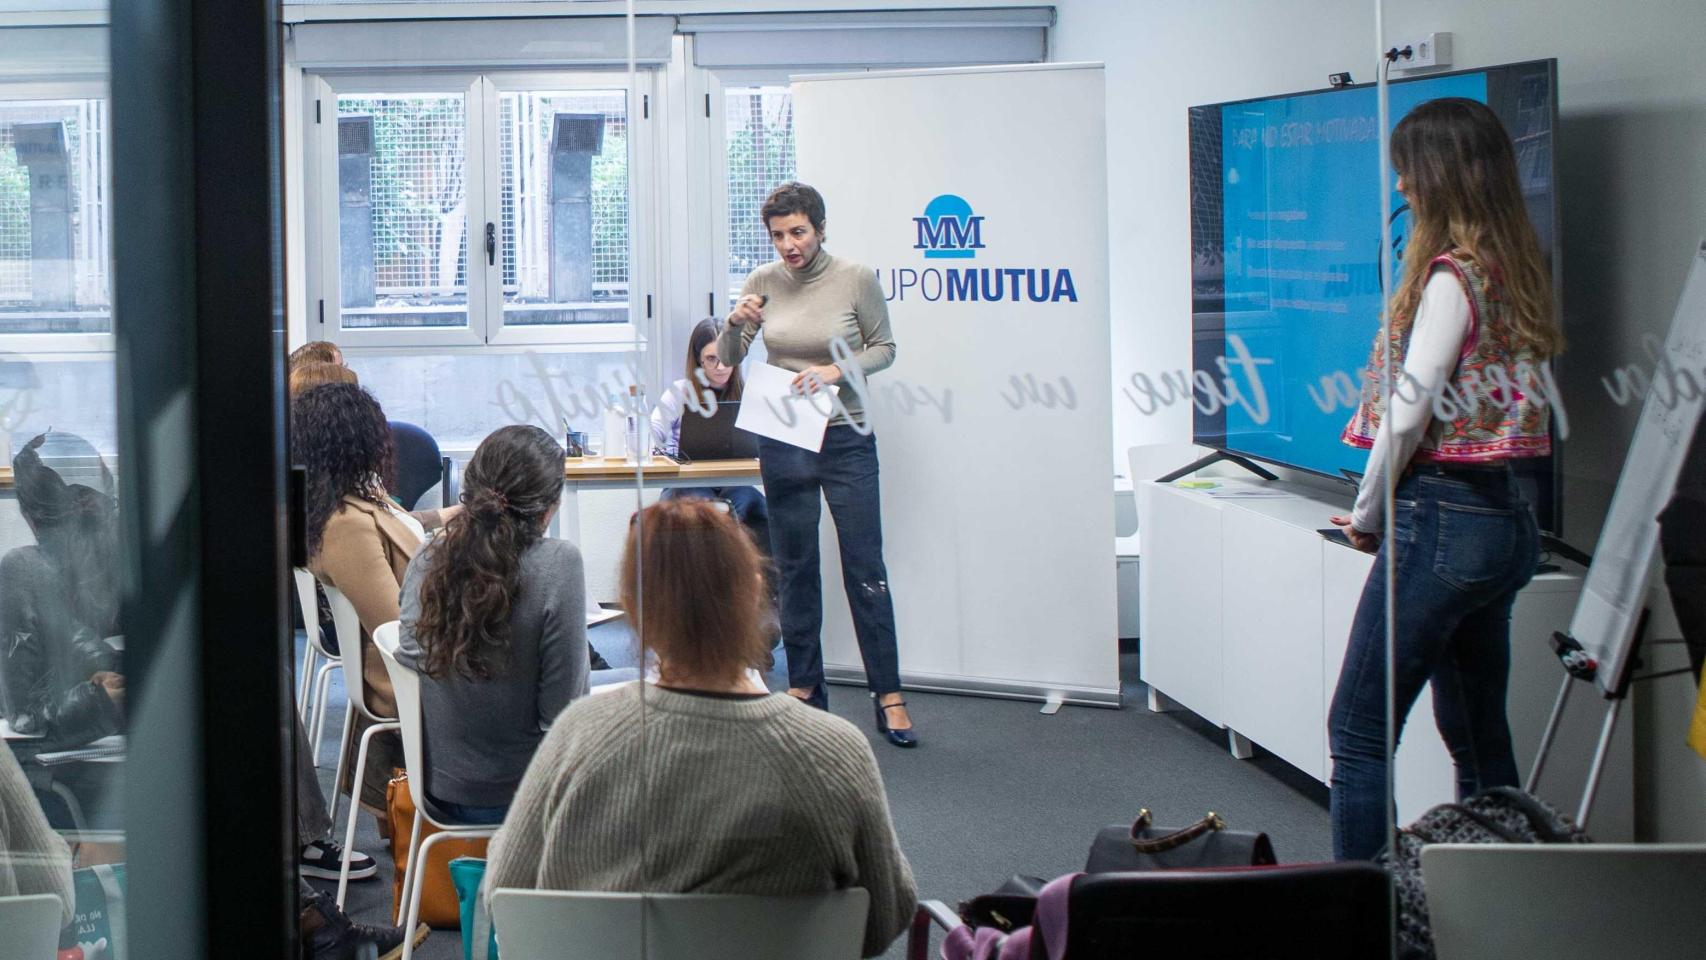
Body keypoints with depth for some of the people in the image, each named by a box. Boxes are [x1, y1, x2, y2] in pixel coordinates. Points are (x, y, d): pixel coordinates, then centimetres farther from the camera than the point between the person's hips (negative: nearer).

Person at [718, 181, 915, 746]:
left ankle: (889, 698, 1)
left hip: (845, 441, -3)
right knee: (794, 568, 10)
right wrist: (735, 324, -15)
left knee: (866, 570, -3)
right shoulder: (763, 282, 0)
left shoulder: (856, 280, -8)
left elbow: (884, 349, 1)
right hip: (782, 441, 3)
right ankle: (804, 687, 21)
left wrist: (837, 371, -16)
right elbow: (727, 361, 6)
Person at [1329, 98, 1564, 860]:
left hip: (1441, 521, -9)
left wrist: (1366, 515, -3)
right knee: (1479, 737, 14)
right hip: (1501, 518, 9)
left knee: (1359, 732, -4)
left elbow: (1408, 414, -17)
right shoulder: (1513, 268, 12)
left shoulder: (1453, 276, -14)